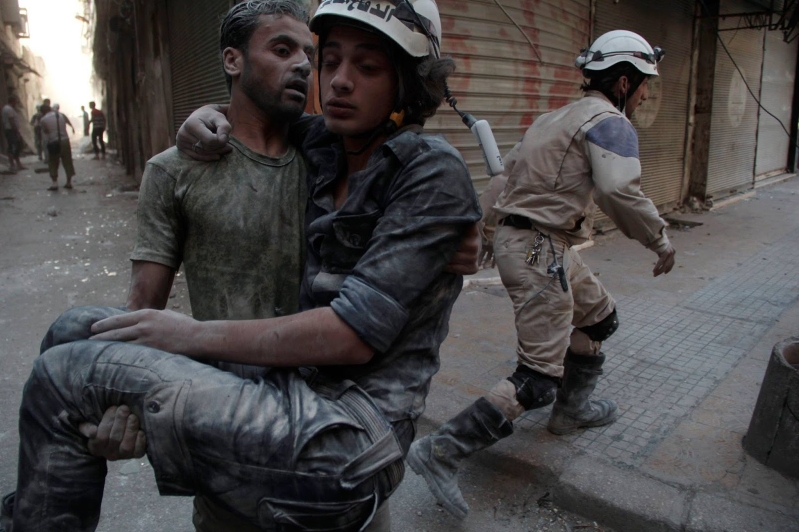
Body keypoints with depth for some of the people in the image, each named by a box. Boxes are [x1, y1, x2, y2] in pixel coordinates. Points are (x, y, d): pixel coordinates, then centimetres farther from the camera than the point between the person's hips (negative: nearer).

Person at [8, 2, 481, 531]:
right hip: (296, 387, 8)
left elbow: (353, 336, -20)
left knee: (66, 371, -11)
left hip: (345, 442, -8)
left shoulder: (433, 171, -13)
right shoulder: (324, 145, 8)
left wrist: (197, 335, -12)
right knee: (76, 327, 9)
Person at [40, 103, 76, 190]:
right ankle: (69, 182, 15)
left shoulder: (44, 119, 0)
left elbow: (44, 133, 3)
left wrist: (47, 144, 10)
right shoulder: (61, 115, 6)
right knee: (67, 161, 11)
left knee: (53, 163, 8)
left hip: (53, 143, -2)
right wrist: (72, 127, 41)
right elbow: (68, 122, 24)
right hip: (65, 141, 2)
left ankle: (55, 183, 2)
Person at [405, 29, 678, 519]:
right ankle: (442, 452, -10)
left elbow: (507, 174, 20)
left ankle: (572, 409, 40)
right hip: (540, 251, -10)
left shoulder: (561, 117, 21)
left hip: (518, 237, 10)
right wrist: (661, 241, -10)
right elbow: (620, 192, -24)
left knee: (600, 317, 27)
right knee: (540, 378, -9)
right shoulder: (611, 123, -7)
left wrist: (479, 232, 23)